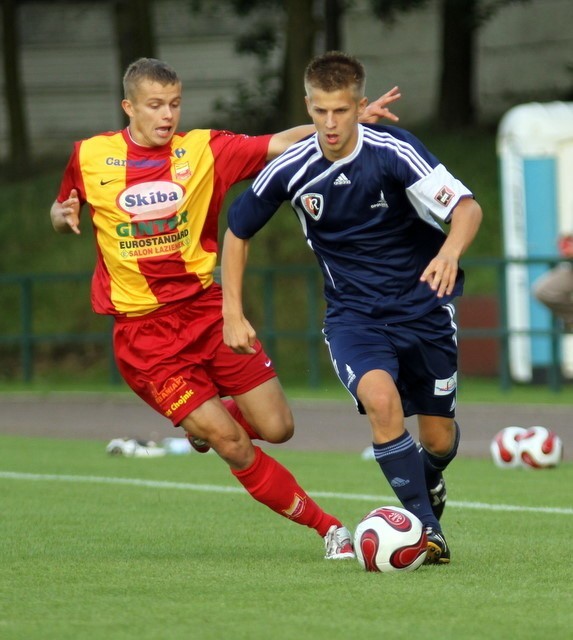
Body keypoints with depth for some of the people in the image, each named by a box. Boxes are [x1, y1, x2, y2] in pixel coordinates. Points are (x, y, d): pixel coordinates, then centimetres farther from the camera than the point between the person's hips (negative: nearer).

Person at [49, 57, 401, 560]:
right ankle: (327, 527, 2)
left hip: (205, 308, 2)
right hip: (142, 331, -2)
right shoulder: (90, 157, 0)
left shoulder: (202, 150, 0)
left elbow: (281, 144, -7)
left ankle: (210, 419, 31)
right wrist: (64, 216, -7)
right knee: (232, 444, -10)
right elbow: (63, 213, 17)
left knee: (276, 427, -3)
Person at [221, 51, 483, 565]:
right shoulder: (291, 170, -11)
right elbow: (238, 231, 6)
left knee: (439, 439, 6)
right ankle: (426, 526, -20)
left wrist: (450, 251, -49)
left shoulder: (393, 151, -19)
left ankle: (429, 481, 44)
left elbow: (467, 207, -28)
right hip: (353, 312, 0)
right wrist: (233, 314, 2)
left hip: (423, 304, 0)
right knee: (379, 397, -29)